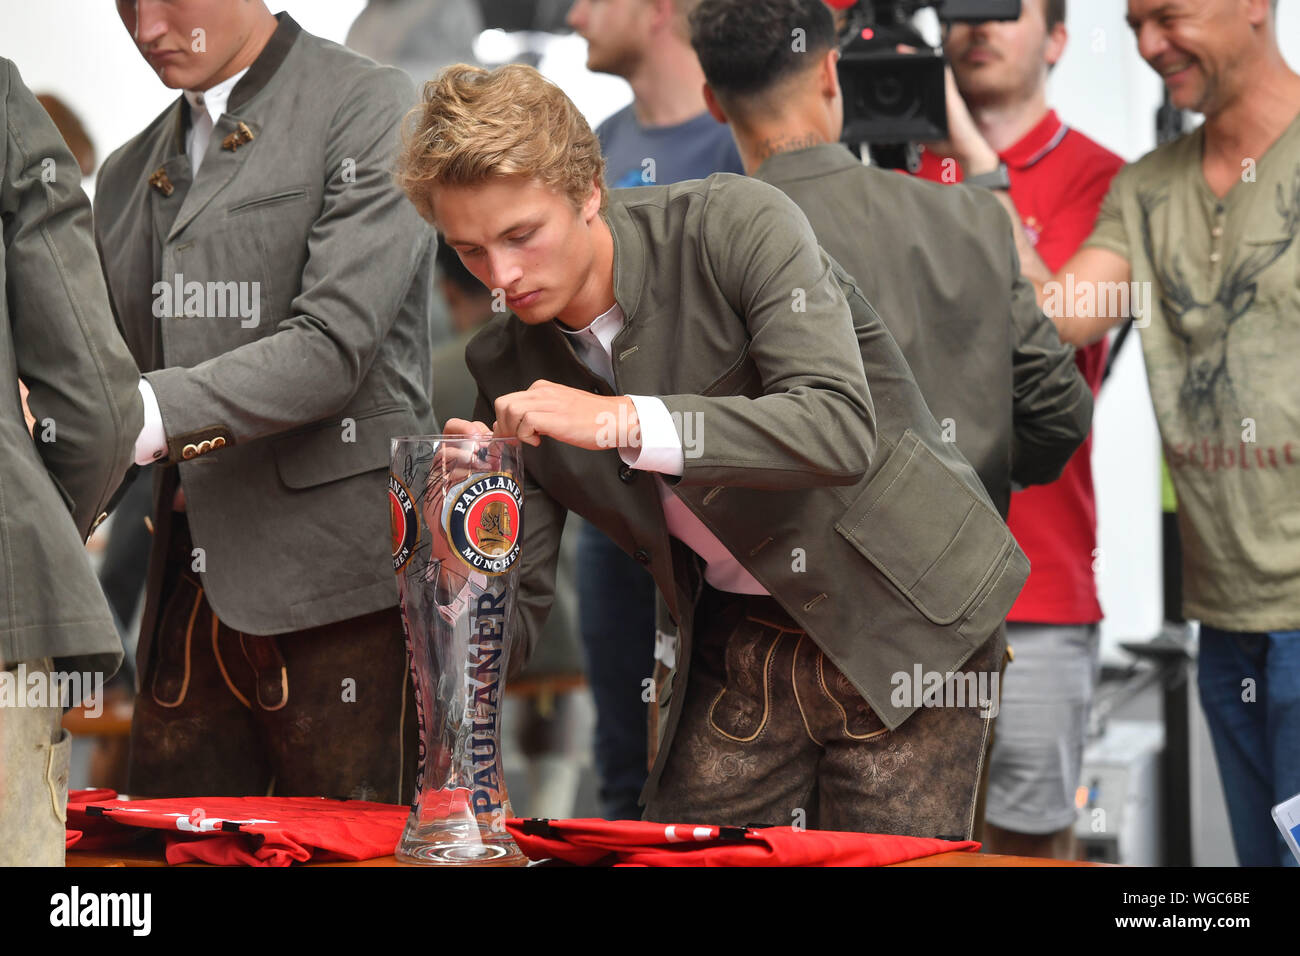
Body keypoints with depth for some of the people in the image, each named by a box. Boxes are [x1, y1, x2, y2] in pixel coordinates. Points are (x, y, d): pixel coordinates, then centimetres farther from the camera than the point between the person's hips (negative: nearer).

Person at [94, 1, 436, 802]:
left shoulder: (368, 111, -2)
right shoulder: (132, 174, 20)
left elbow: (333, 348, -14)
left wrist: (151, 415, -23)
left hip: (341, 592, -6)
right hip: (190, 600, 6)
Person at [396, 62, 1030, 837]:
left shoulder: (737, 226, -16)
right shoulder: (509, 367, -1)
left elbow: (842, 429, -29)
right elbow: (513, 626, 2)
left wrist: (626, 422, -37)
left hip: (902, 615, -5)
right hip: (739, 648, 5)